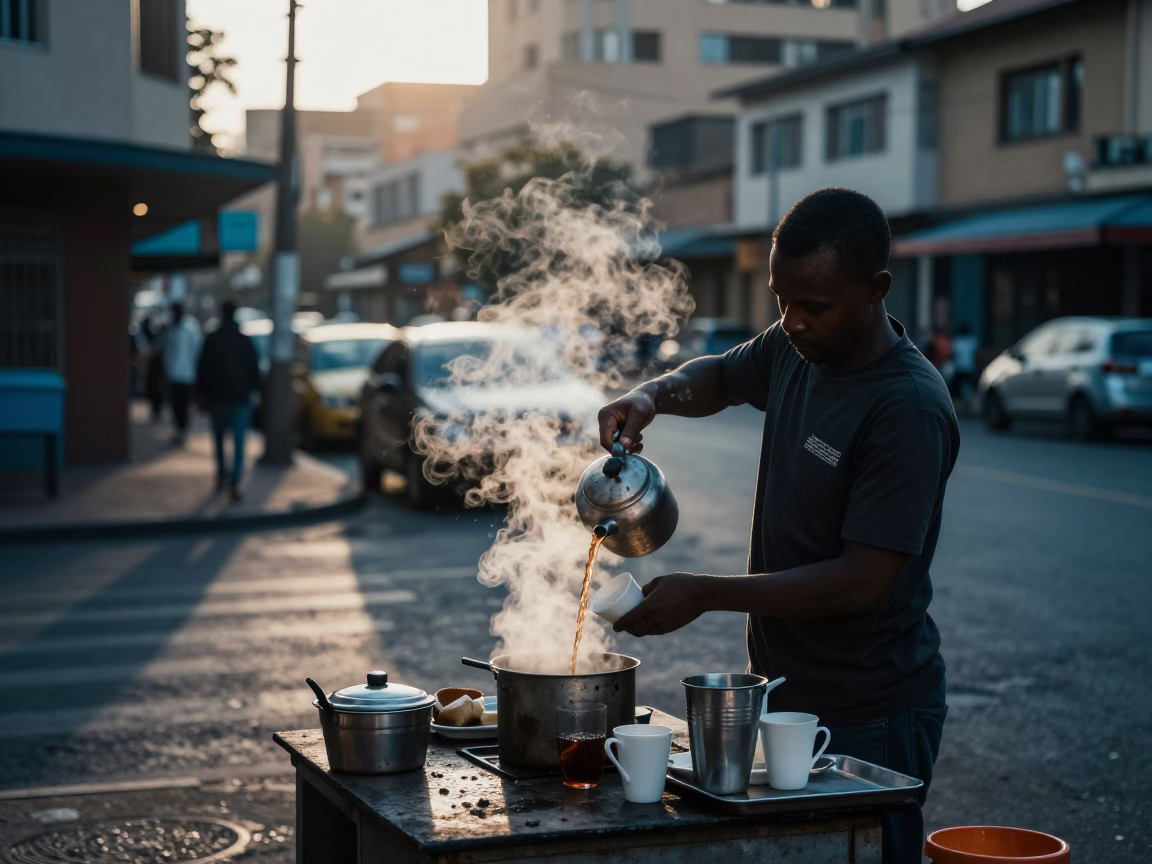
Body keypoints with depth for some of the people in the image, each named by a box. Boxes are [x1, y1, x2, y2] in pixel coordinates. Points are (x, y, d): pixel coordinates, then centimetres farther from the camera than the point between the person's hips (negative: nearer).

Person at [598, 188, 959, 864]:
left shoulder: (909, 409, -23)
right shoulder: (795, 350, 2)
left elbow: (865, 580, -25)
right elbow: (720, 377, 24)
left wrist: (707, 594, -24)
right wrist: (652, 396, 1)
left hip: (869, 719, -8)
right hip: (785, 690, 8)